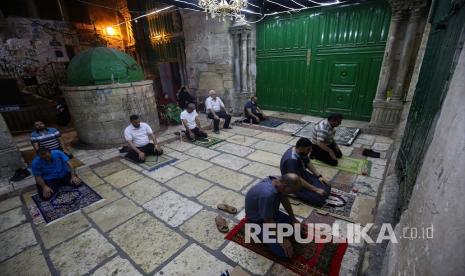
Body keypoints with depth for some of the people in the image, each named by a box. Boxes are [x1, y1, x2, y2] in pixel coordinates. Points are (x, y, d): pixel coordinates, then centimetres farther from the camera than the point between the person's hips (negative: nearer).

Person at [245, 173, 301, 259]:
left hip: (271, 212, 8)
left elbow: (284, 200, 3)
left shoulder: (278, 181, -15)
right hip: (258, 220, -8)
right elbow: (269, 221, -28)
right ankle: (259, 232, 5)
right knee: (285, 252, -11)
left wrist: (293, 218, 11)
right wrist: (282, 240, -17)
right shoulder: (267, 195, -41)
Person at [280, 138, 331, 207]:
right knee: (319, 199, -18)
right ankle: (298, 193, 1)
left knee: (326, 188, 2)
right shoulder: (291, 159, -34)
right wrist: (316, 190, -25)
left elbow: (308, 163, 10)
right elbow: (298, 180, -31)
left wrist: (319, 176, 2)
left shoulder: (301, 152, -7)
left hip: (303, 174, 9)